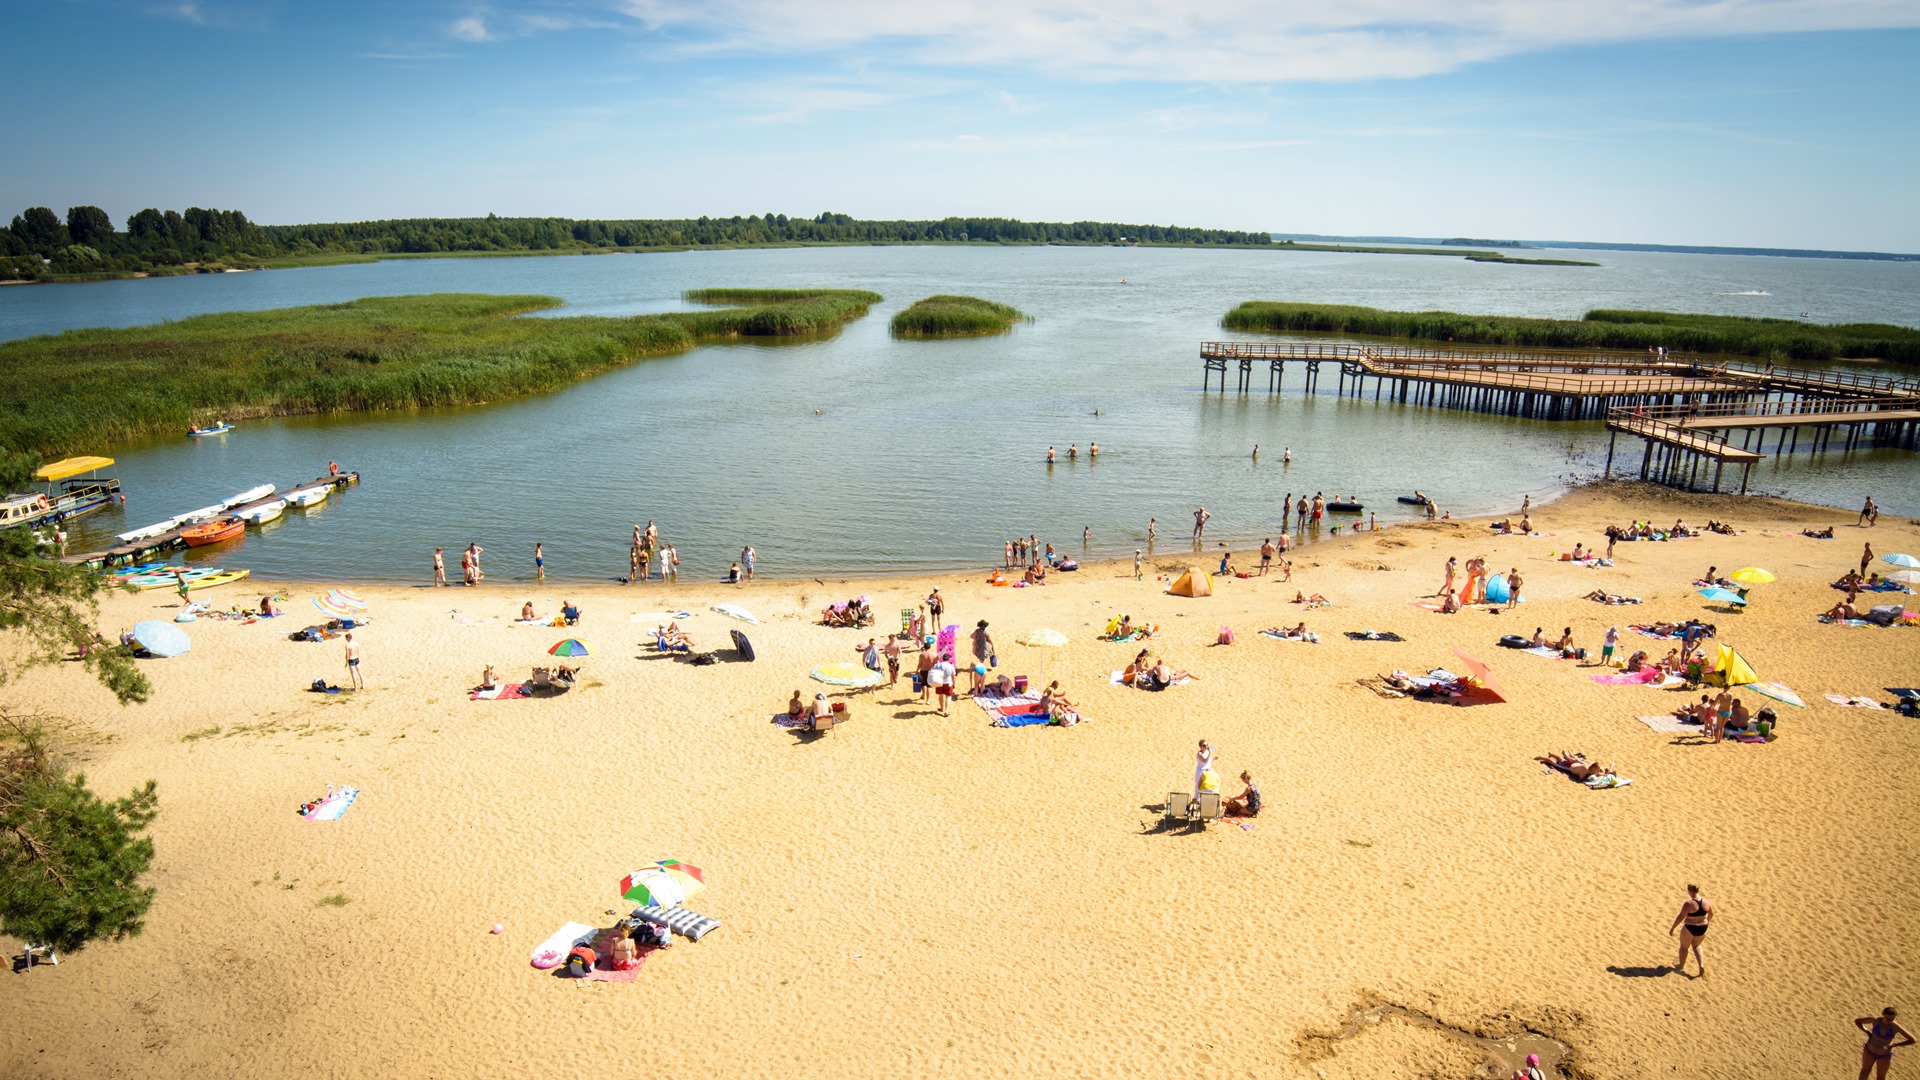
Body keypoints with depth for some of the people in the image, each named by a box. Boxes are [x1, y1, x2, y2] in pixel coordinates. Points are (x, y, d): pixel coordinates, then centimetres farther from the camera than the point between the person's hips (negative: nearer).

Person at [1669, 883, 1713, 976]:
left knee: (1684, 947, 19)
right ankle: (1701, 965, 16)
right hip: (1702, 928, 5)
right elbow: (1711, 914, 10)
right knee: (1696, 946, 29)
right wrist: (1707, 920, 32)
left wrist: (1672, 928, -10)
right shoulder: (1706, 902, -7)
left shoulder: (1688, 904, -24)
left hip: (1690, 929, -5)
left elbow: (1680, 917, -21)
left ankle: (1681, 965, 37)